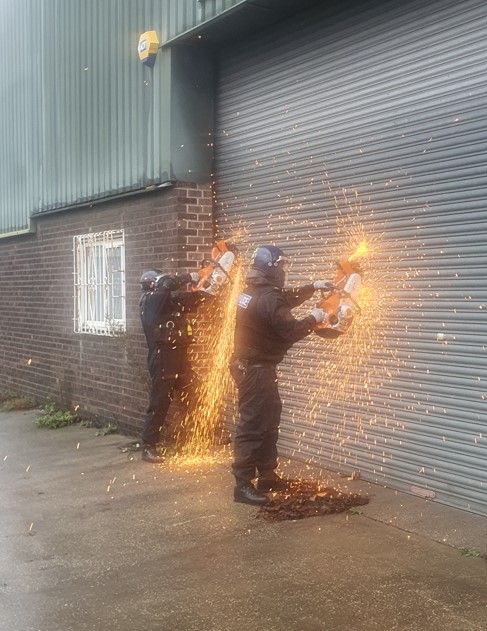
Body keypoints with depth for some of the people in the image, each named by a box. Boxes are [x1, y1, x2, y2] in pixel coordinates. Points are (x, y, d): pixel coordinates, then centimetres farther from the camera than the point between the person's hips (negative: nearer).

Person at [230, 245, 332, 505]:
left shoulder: (255, 291, 10)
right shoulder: (268, 298, -21)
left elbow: (285, 299, 26)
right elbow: (290, 331, -20)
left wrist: (313, 287, 23)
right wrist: (313, 318, -4)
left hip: (250, 365, 11)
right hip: (256, 370, -11)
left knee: (269, 420, 18)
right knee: (252, 426, -6)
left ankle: (267, 476, 26)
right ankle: (243, 485, -2)